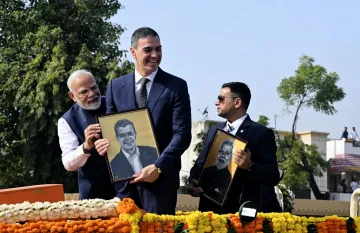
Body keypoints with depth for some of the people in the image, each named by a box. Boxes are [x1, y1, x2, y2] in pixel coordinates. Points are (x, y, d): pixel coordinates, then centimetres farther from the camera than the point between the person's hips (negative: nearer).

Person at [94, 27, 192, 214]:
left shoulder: (176, 86, 0)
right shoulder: (116, 86, 9)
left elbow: (182, 134, -6)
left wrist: (158, 167, -15)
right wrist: (103, 142, -8)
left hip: (161, 176, -3)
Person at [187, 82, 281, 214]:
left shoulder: (261, 133, -5)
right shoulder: (214, 130, 13)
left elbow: (273, 177, -11)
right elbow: (201, 164, 14)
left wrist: (249, 166, -27)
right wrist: (193, 182, -6)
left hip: (243, 210, -5)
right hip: (211, 207, 5)